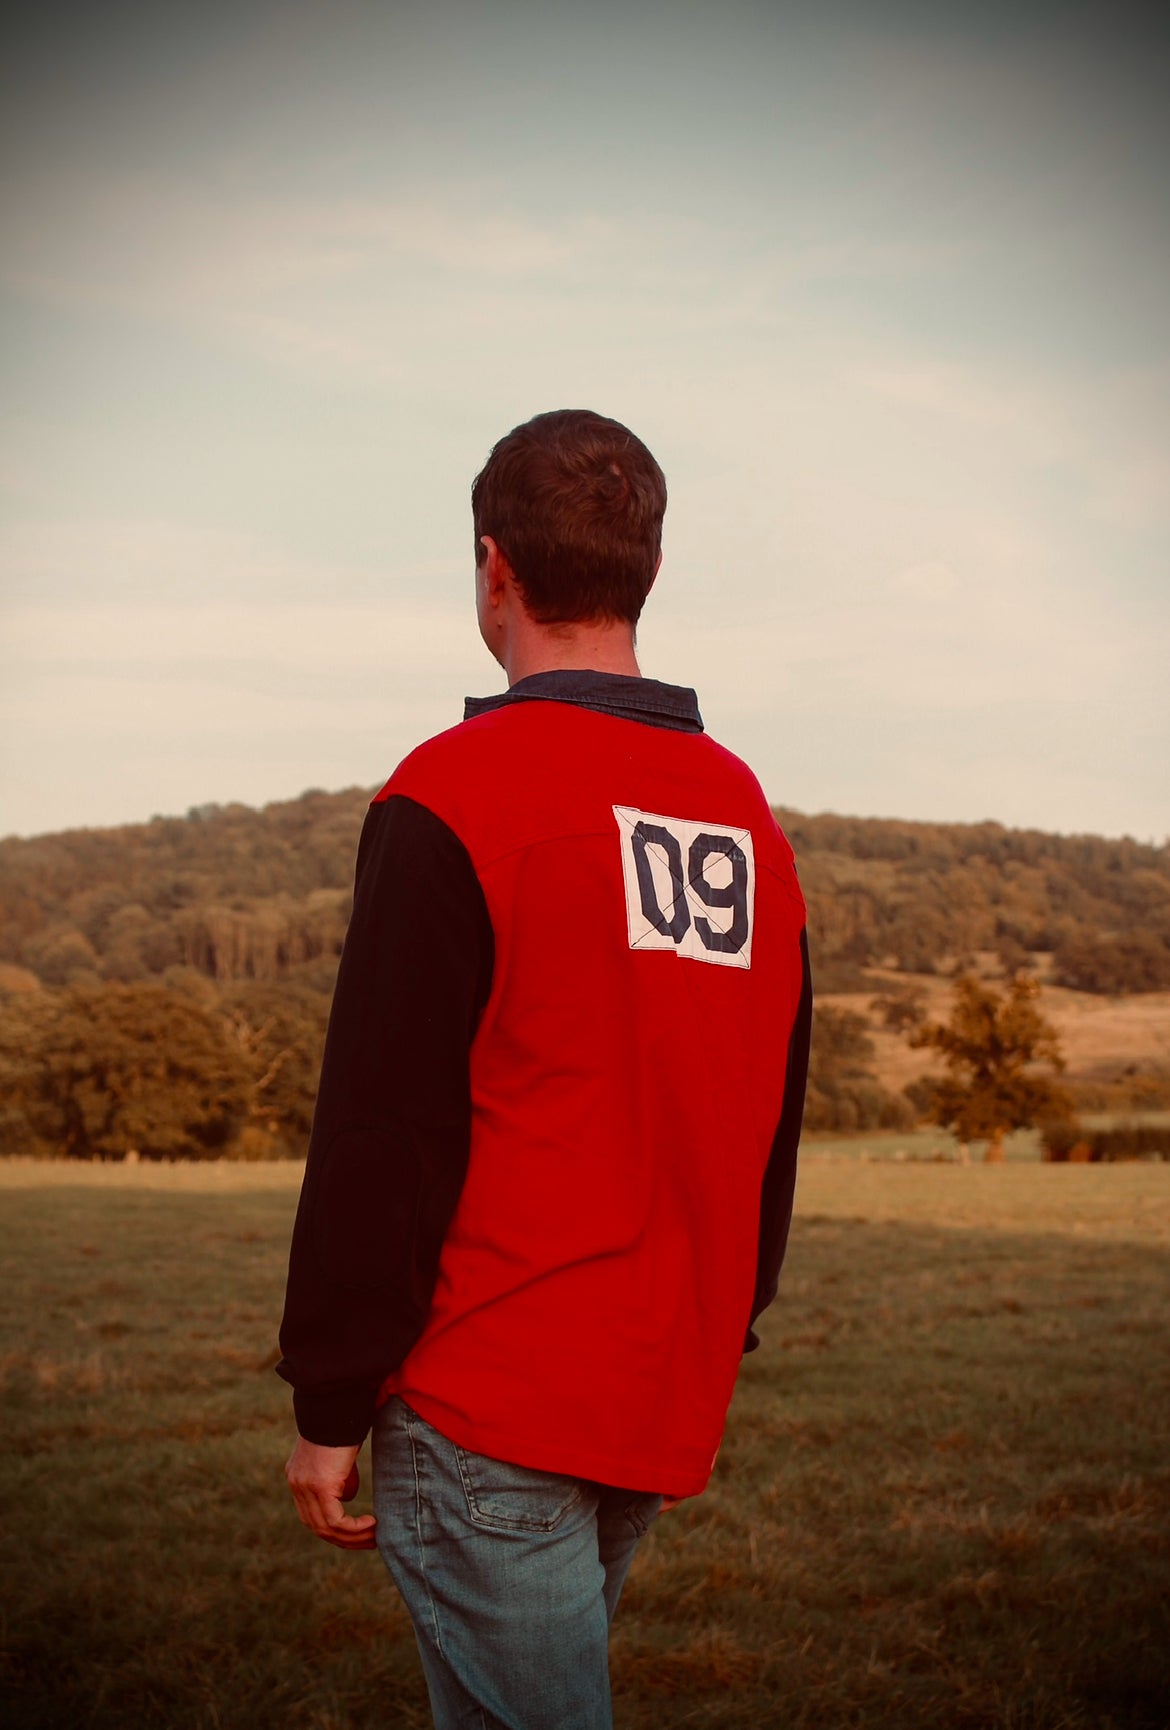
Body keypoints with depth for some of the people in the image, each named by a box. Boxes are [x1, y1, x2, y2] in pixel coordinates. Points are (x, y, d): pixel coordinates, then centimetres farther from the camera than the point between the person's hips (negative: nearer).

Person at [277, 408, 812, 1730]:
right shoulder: (747, 813, 10)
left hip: (488, 1410, -7)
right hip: (664, 1414, 7)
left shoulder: (456, 793, -10)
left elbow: (381, 1134, -13)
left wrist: (329, 1404, -6)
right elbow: (772, 1125, 15)